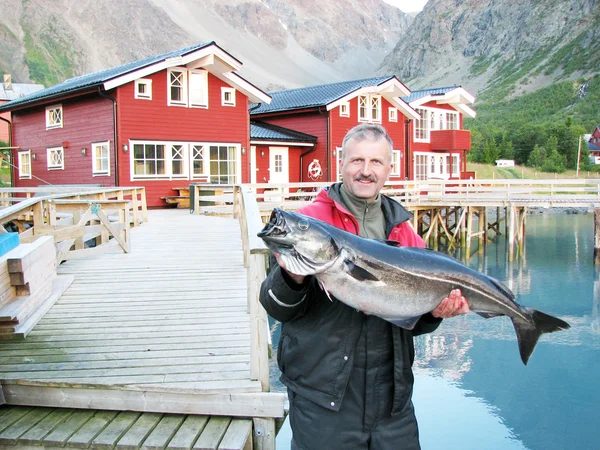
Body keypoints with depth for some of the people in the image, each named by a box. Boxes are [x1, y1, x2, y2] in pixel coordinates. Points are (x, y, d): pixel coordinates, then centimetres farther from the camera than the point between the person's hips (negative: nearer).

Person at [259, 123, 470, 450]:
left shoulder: (406, 235, 9)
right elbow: (277, 309, -8)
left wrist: (434, 313, -6)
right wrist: (291, 279, -28)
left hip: (392, 396, 4)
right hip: (322, 397, -4)